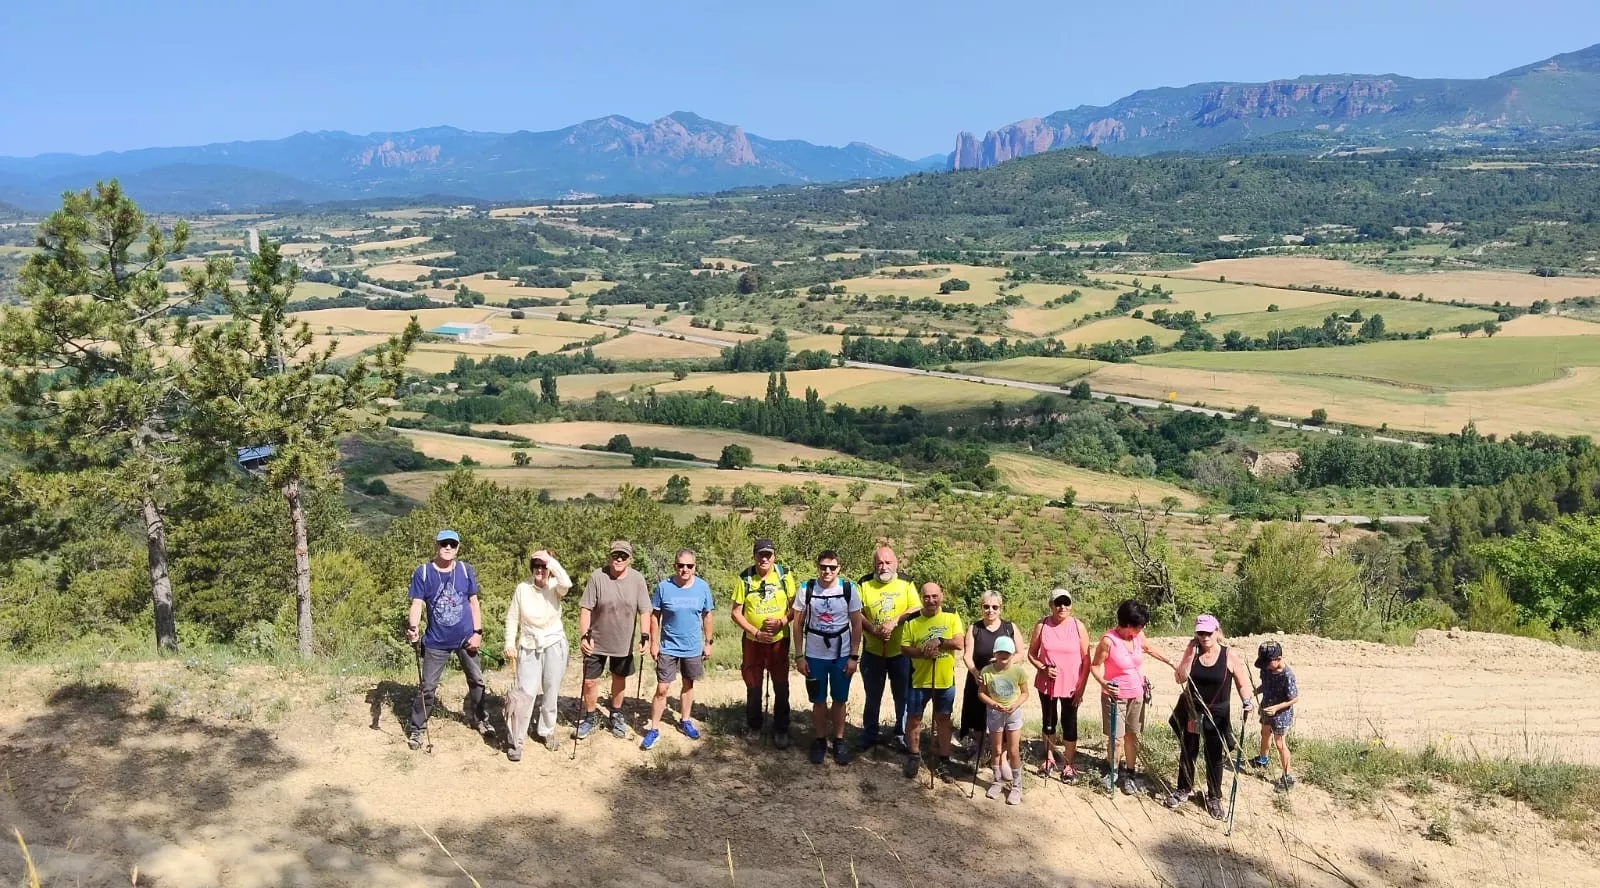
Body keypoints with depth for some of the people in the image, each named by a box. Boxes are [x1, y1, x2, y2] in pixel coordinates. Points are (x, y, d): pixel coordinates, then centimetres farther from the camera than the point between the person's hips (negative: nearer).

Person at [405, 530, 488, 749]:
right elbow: (417, 604, -14)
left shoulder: (466, 570, -4)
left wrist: (478, 632, -3)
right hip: (436, 641, -2)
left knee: (476, 680, 15)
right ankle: (415, 729, 14)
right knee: (427, 687, 0)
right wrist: (412, 628, -32)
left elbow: (474, 602, 2)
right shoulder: (423, 572, -9)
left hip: (465, 638, 2)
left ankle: (479, 719, 35)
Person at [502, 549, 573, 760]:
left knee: (551, 691, 10)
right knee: (525, 692, -9)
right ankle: (515, 741, 1)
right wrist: (510, 643, -4)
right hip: (529, 646, 0)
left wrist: (550, 560, -28)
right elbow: (512, 618, 1)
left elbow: (566, 583, -35)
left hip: (554, 644, 0)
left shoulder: (555, 587, -9)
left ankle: (547, 731, 31)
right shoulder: (522, 588, -6)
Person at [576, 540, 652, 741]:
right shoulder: (597, 577, -16)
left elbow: (644, 611, -6)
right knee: (590, 681, 5)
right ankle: (591, 717, 28)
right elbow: (585, 609, -13)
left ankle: (616, 716, 38)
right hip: (596, 641, -2)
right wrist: (584, 636, -21)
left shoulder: (637, 579, -10)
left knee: (619, 679, 18)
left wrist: (644, 637, -13)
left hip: (624, 642, 2)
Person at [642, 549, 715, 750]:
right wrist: (654, 643, -6)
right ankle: (654, 729, 7)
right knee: (662, 689, -3)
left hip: (693, 648, 2)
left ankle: (685, 721, 34)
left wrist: (708, 643, 5)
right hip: (668, 648, -2)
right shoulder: (663, 587, -12)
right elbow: (655, 616, -5)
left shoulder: (702, 587, -7)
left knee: (688, 685, 17)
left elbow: (707, 616, 3)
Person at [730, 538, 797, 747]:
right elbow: (736, 613, -5)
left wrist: (782, 622, -18)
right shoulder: (744, 578, -8)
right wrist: (756, 632, -15)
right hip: (753, 641, 0)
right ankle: (753, 727, 30)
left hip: (779, 640, 0)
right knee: (753, 687, 12)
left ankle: (781, 730, 20)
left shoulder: (784, 575, -6)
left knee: (781, 687, 6)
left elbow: (794, 605, 1)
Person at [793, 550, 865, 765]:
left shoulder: (849, 589, -8)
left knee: (839, 700, 9)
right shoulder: (806, 590, -7)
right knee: (819, 701, 10)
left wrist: (854, 656, -5)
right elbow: (798, 624, -1)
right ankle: (819, 741, 24)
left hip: (842, 656, 0)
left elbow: (857, 624, -2)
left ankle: (839, 741, 23)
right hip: (814, 656, 0)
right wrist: (799, 656, -4)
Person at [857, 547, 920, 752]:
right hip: (873, 651, 1)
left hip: (901, 651, -1)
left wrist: (895, 621, -22)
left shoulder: (906, 583, -1)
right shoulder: (865, 584, 0)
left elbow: (916, 609, -9)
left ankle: (901, 735, 22)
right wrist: (873, 629, -19)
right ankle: (869, 735, 25)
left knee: (902, 696, 9)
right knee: (872, 696, 13)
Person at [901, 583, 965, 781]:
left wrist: (939, 641, -24)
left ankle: (944, 760, 20)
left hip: (945, 681, 0)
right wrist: (921, 652, -22)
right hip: (919, 680, 0)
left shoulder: (952, 619, -1)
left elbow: (959, 643, -10)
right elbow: (904, 648, -4)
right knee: (914, 718, 7)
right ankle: (914, 756, 24)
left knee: (943, 719, 10)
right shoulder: (912, 622, -1)